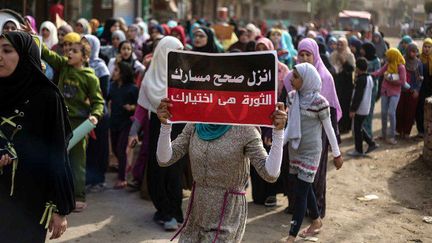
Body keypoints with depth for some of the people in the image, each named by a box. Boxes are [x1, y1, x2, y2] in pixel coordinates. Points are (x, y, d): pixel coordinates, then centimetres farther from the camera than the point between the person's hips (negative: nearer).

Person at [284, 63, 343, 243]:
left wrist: (337, 154, -2)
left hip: (311, 151, -6)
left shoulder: (318, 101, -17)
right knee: (305, 188, 19)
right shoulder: (292, 97, 1)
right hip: (295, 150, 6)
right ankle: (316, 221, 40)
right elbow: (289, 126, 8)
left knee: (300, 192, -6)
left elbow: (329, 129, -8)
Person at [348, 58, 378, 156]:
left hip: (360, 109, -9)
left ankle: (358, 150, 8)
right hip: (366, 108, 9)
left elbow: (358, 96, -22)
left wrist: (353, 109, -19)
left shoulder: (361, 80, -20)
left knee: (357, 129, 0)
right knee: (359, 128, 20)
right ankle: (371, 143, 20)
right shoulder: (369, 78, 10)